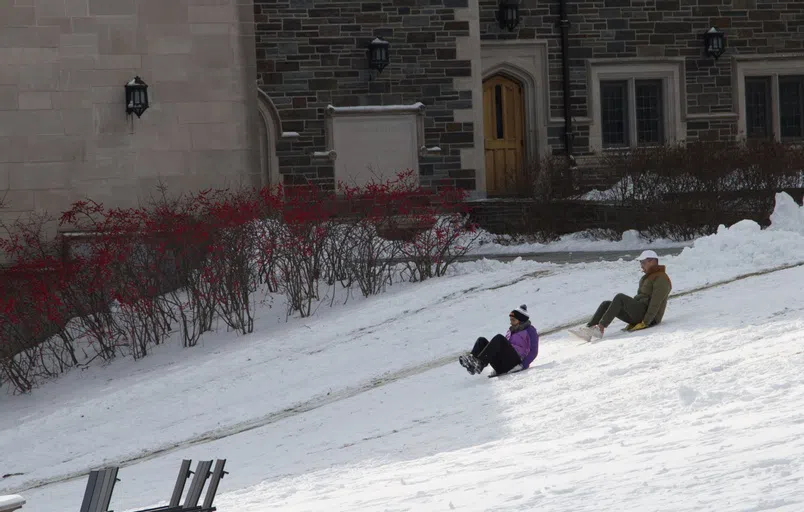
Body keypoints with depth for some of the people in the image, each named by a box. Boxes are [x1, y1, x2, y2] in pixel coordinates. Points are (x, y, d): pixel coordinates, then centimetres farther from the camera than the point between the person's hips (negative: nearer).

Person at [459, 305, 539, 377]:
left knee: (499, 338, -29)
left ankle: (479, 363, -47)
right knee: (482, 340, -10)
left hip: (515, 361, -7)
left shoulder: (530, 330, 11)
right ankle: (471, 360, -40)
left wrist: (524, 366, -15)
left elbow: (533, 351, 0)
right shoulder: (511, 330, 32)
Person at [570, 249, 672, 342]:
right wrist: (632, 322, 17)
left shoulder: (661, 279, -9)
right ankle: (588, 331, -18)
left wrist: (645, 323, -24)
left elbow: (655, 303, -18)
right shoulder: (648, 277, 25)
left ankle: (600, 328, -34)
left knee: (620, 297, -27)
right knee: (606, 304, -3)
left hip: (648, 318, -10)